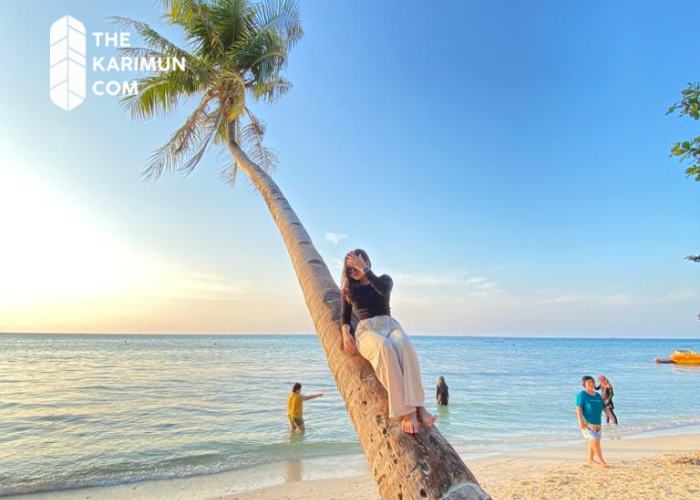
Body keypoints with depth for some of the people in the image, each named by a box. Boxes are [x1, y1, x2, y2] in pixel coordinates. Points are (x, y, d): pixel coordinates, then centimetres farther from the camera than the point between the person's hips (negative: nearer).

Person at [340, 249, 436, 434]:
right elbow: (345, 316, 13)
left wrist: (364, 269, -4)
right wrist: (345, 332, -8)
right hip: (366, 330, -1)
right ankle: (406, 411, -42)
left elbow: (384, 290, -8)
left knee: (404, 345, -38)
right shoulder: (348, 289, 20)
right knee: (384, 347, -39)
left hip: (389, 324, 1)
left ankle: (417, 405, -42)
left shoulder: (384, 279, 17)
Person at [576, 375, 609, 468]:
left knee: (593, 441, 12)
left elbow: (604, 407, 17)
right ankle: (601, 461, -3)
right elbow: (579, 408, -15)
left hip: (597, 423, 7)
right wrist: (581, 421, -22)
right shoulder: (582, 394, -9)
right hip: (587, 423, -7)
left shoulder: (597, 395, 14)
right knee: (595, 440, -12)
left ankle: (590, 460, 22)